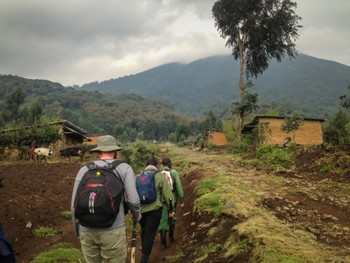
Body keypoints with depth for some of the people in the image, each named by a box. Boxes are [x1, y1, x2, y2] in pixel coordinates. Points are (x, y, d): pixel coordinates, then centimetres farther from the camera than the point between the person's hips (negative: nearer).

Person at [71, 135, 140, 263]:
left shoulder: (84, 170, 7)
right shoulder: (124, 168, 1)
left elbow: (75, 205, 5)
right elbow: (133, 200, -6)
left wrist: (78, 230, 19)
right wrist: (136, 216, 15)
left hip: (87, 231, 3)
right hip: (113, 230, -3)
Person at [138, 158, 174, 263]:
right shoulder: (160, 176, -3)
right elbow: (166, 193, -4)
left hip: (140, 209, 4)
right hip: (154, 209, -4)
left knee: (144, 230, 23)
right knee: (150, 232, 3)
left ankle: (144, 250, 40)